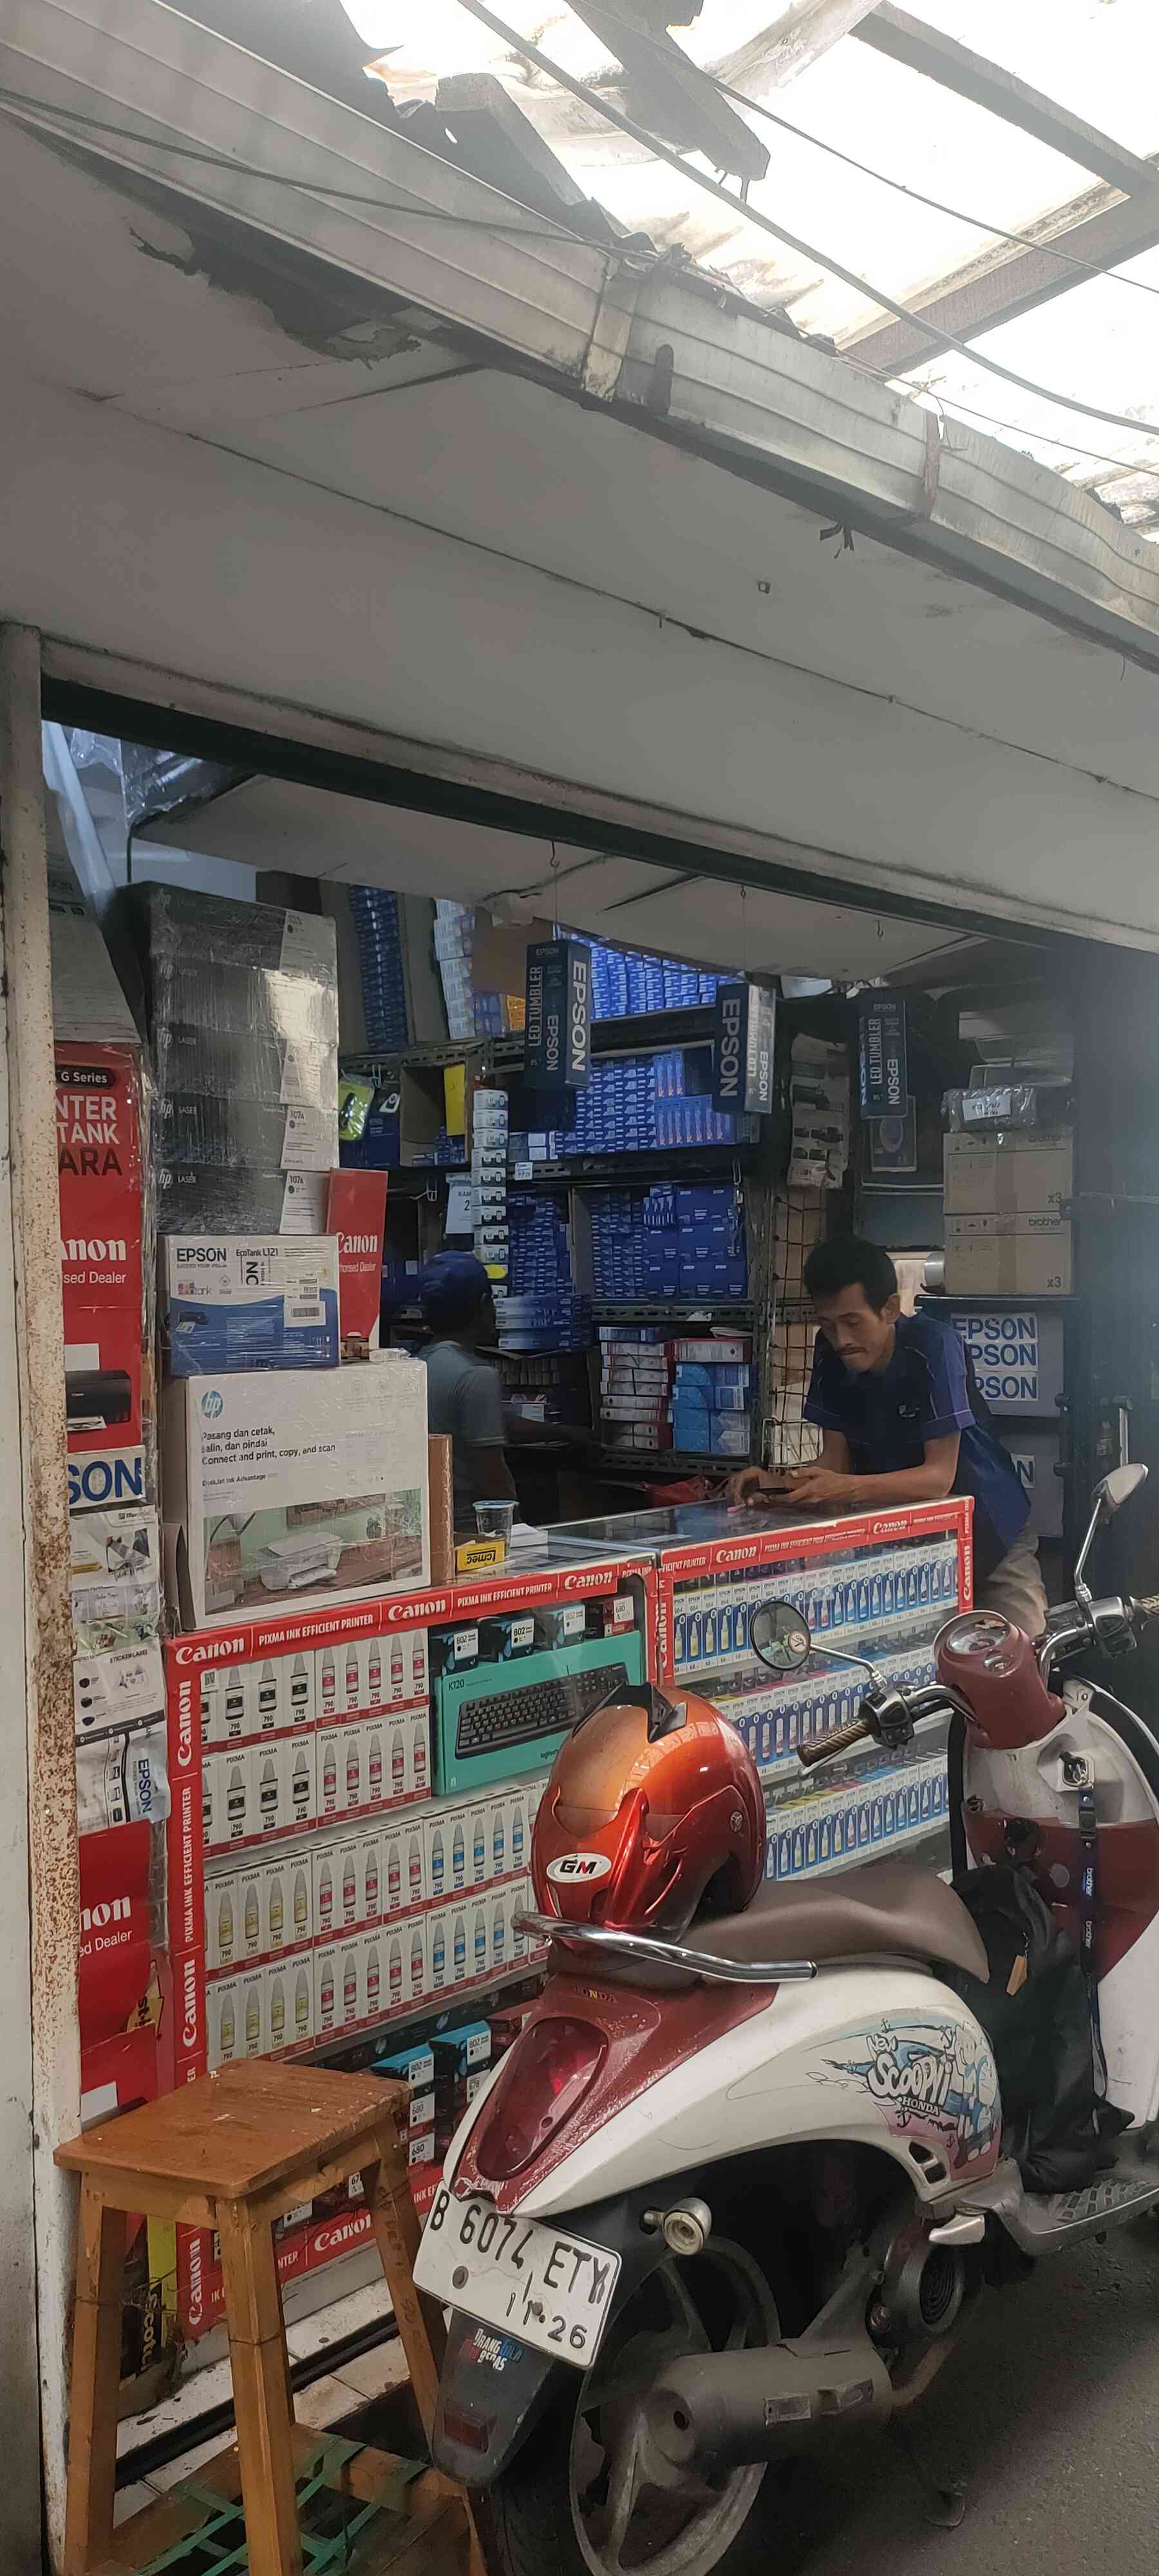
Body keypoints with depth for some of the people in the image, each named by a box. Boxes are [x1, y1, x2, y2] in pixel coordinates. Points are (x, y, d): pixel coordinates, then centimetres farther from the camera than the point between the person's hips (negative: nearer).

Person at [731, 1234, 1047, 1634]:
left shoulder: (934, 1346, -26)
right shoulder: (831, 1354, -10)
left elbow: (939, 1475, -28)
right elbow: (836, 1461, -7)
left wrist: (848, 1489, -43)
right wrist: (778, 1486, -28)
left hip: (987, 1529, -4)